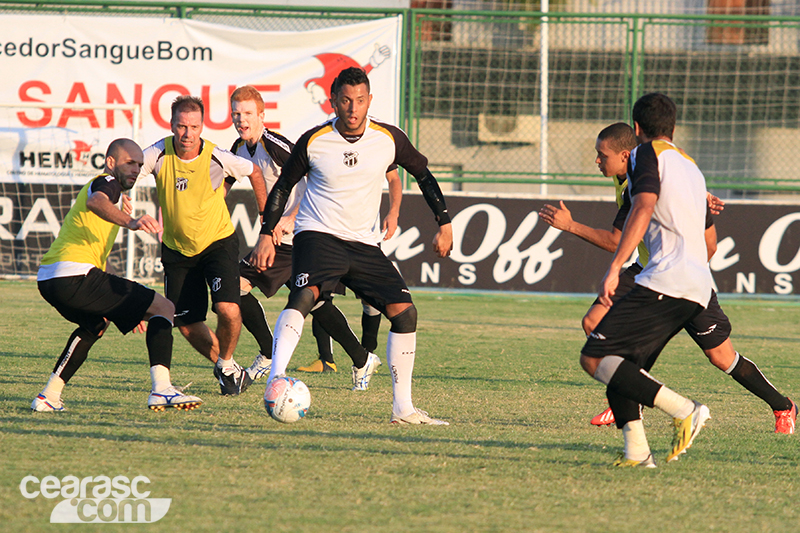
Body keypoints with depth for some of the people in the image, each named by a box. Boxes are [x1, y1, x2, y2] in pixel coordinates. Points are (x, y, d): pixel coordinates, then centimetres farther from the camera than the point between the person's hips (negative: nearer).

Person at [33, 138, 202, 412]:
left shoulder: (102, 186, 33)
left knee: (94, 325, 38)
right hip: (76, 276, -10)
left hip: (49, 281, 10)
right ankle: (161, 389, -20)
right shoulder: (107, 182, 2)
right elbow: (96, 202, -25)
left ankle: (49, 397, 26)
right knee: (164, 308, -3)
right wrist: (130, 222, -45)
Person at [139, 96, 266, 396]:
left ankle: (226, 364, 8)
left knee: (228, 310, -21)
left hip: (218, 241, -2)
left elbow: (254, 172, 0)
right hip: (177, 249, 2)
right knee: (186, 324, 3)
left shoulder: (217, 158, -19)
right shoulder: (159, 154, -17)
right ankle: (226, 368, 28)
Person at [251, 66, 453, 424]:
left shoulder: (389, 139, -1)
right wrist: (266, 235, 0)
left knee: (405, 312, -5)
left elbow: (422, 174, 14)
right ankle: (276, 379, -45)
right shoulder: (313, 141, -6)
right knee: (305, 295, -32)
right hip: (319, 234, -4)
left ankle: (403, 407, 5)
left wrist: (444, 224, 10)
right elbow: (283, 186, 6)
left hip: (364, 244, 4)